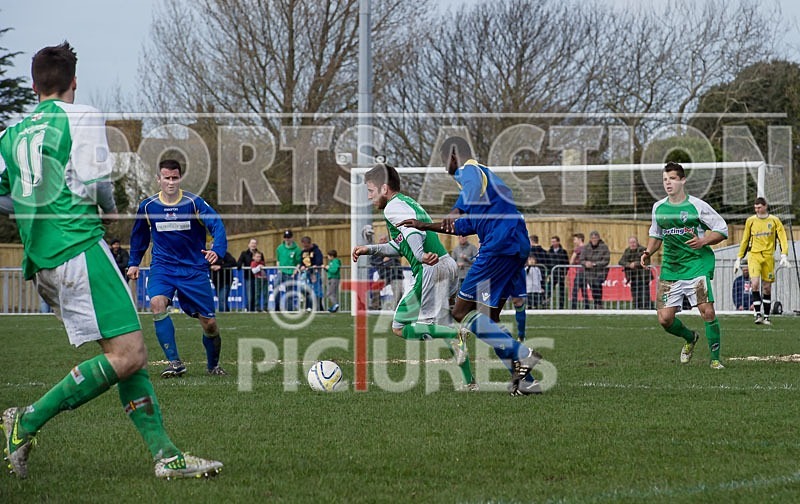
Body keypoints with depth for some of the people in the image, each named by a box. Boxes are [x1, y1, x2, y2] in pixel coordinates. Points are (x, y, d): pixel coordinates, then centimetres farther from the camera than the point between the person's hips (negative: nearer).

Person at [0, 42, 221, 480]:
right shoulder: (82, 117, 0)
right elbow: (91, 185, -9)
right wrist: (109, 209, 11)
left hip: (40, 263, 8)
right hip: (79, 247, -8)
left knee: (130, 355, 8)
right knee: (127, 354, -11)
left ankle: (165, 454, 0)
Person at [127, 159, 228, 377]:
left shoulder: (194, 203, -10)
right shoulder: (147, 206, -1)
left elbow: (216, 225, -22)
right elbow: (139, 236, 17)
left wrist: (217, 250, -40)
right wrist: (134, 263, 18)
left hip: (194, 269, -1)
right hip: (162, 267, 1)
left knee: (209, 323, -1)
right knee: (157, 303, -28)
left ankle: (213, 365, 27)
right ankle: (174, 362, -23)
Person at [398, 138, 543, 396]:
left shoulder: (469, 170, 0)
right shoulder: (486, 173, 30)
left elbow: (473, 189, -21)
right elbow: (465, 227, 37)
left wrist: (456, 211, -32)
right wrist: (424, 226, 38)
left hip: (499, 243, -10)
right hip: (518, 246, 10)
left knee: (461, 312, -6)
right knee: (488, 318, 14)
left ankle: (522, 355, -17)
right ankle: (525, 380, 5)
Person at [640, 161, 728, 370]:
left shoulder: (697, 206, -4)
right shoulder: (658, 208, 10)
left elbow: (722, 230, 0)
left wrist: (703, 241, -16)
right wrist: (648, 252, 7)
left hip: (697, 265, -4)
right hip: (670, 269, 4)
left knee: (707, 312, -17)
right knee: (665, 319, -4)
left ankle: (715, 359, -3)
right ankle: (690, 338, 28)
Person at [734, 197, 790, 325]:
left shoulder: (774, 220, 4)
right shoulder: (750, 221, 7)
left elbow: (783, 239, 1)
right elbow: (745, 241, 14)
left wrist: (784, 256, -13)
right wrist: (738, 259, 12)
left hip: (768, 257, 0)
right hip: (754, 255, 0)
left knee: (767, 288, 3)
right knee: (755, 284, -19)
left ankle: (766, 317, 12)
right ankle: (758, 314, -18)